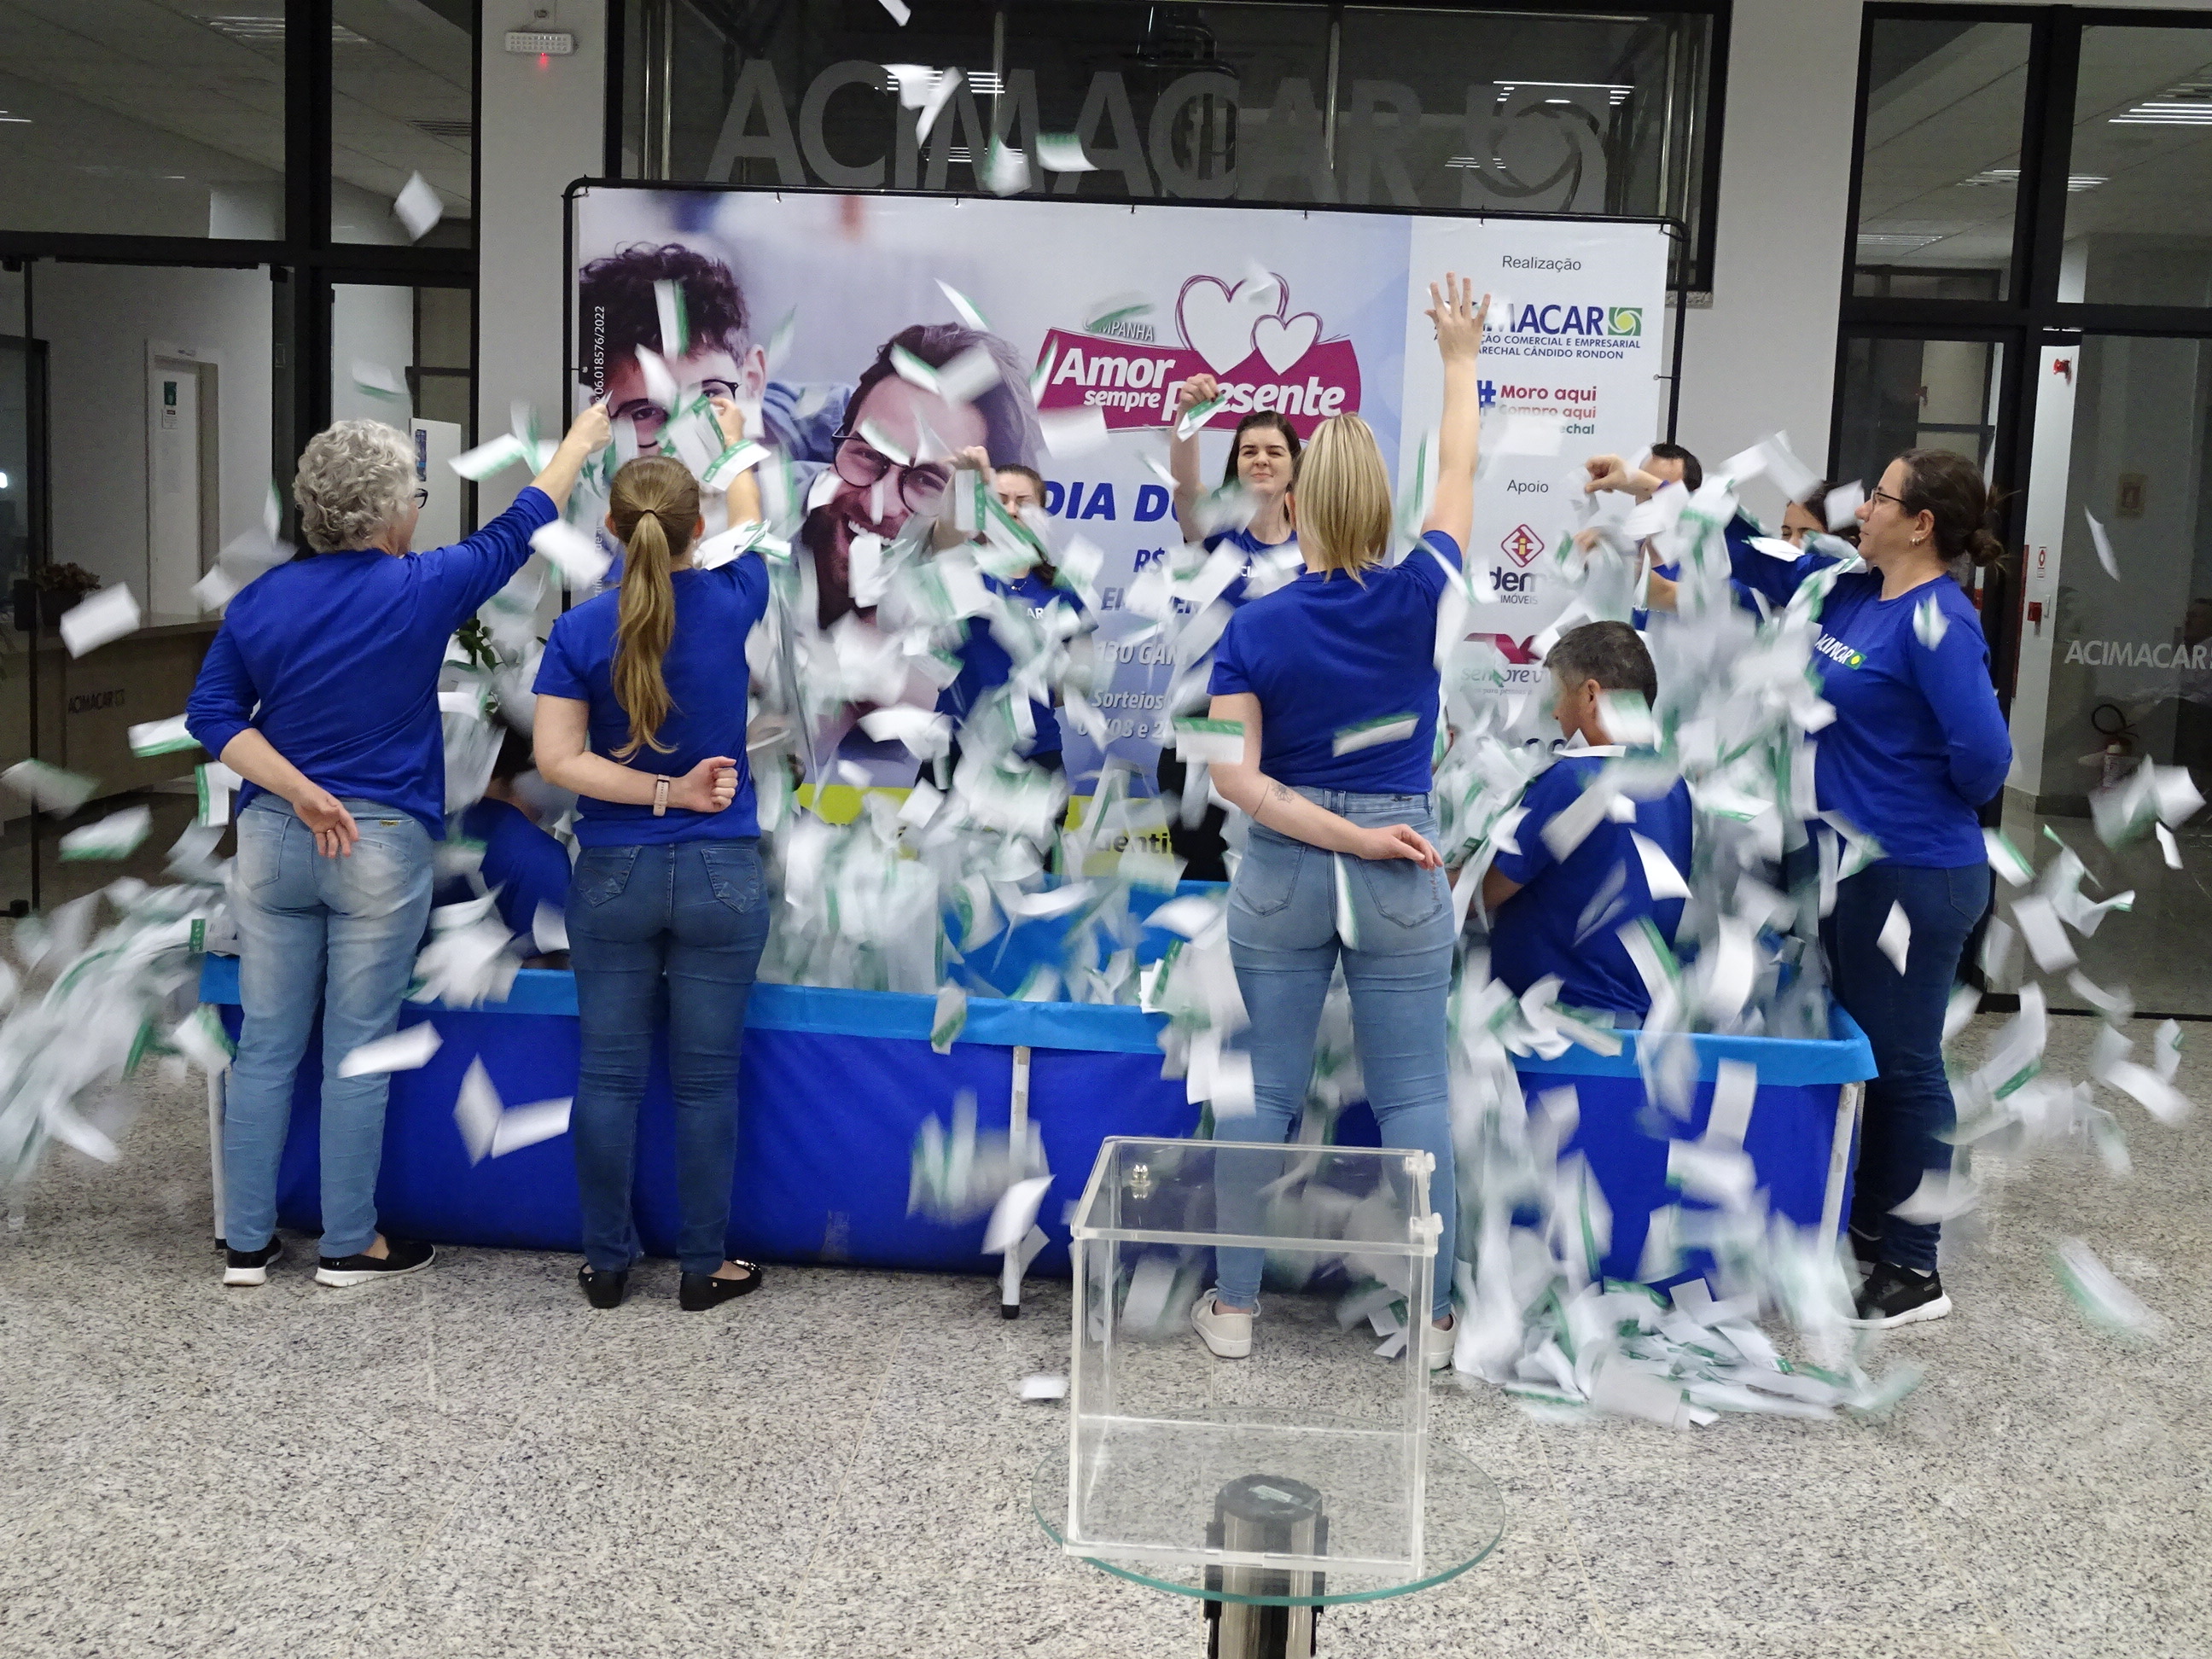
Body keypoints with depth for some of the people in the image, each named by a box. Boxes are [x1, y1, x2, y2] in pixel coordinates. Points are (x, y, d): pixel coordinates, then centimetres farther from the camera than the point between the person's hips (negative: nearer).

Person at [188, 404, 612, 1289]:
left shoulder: (260, 601, 2)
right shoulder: (421, 590, -8)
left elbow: (212, 715, -2)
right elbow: (516, 530, 7)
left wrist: (296, 792, -7)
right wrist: (580, 441, 19)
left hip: (272, 842, 4)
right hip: (380, 847, -4)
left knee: (265, 1046, 10)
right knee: (357, 1052, 5)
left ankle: (246, 1242, 18)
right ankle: (348, 1245, 14)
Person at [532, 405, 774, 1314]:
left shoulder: (579, 631, -5)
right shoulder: (730, 604, -5)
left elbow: (558, 760, -11)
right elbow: (749, 524, 17)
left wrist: (668, 793, -10)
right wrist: (733, 437, 31)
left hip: (613, 877, 1)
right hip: (720, 875, -1)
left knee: (609, 1075, 10)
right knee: (706, 1080, 7)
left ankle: (607, 1263, 20)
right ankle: (704, 1267, 16)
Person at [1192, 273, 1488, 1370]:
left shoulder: (1252, 631, -7)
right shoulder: (1415, 599, -7)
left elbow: (1236, 776, -13)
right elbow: (1458, 474, 9)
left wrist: (1341, 836, -10)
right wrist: (1459, 359, 22)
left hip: (1281, 875, 0)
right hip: (1404, 878, 0)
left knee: (1261, 1094, 9)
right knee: (1413, 1098, 7)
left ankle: (1234, 1304, 17)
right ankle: (1430, 1316, 13)